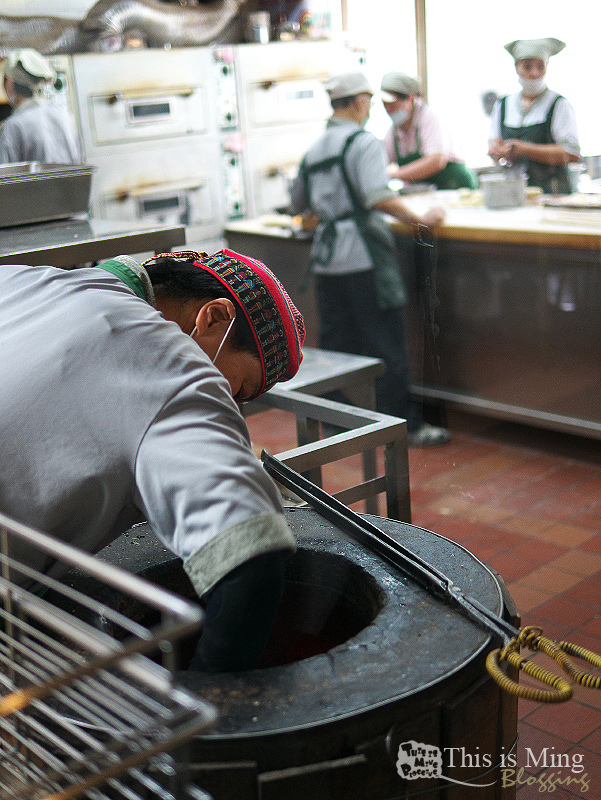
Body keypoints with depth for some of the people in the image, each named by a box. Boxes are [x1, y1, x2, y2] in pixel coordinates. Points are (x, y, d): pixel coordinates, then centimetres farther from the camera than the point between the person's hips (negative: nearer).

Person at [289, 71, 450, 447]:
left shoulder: (314, 149, 14)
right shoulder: (364, 142, -8)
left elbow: (297, 203, 23)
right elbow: (379, 198, -21)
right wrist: (421, 219, -13)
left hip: (326, 256, 7)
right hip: (363, 257, -7)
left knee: (335, 343, 12)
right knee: (386, 345, -1)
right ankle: (404, 425, 4)